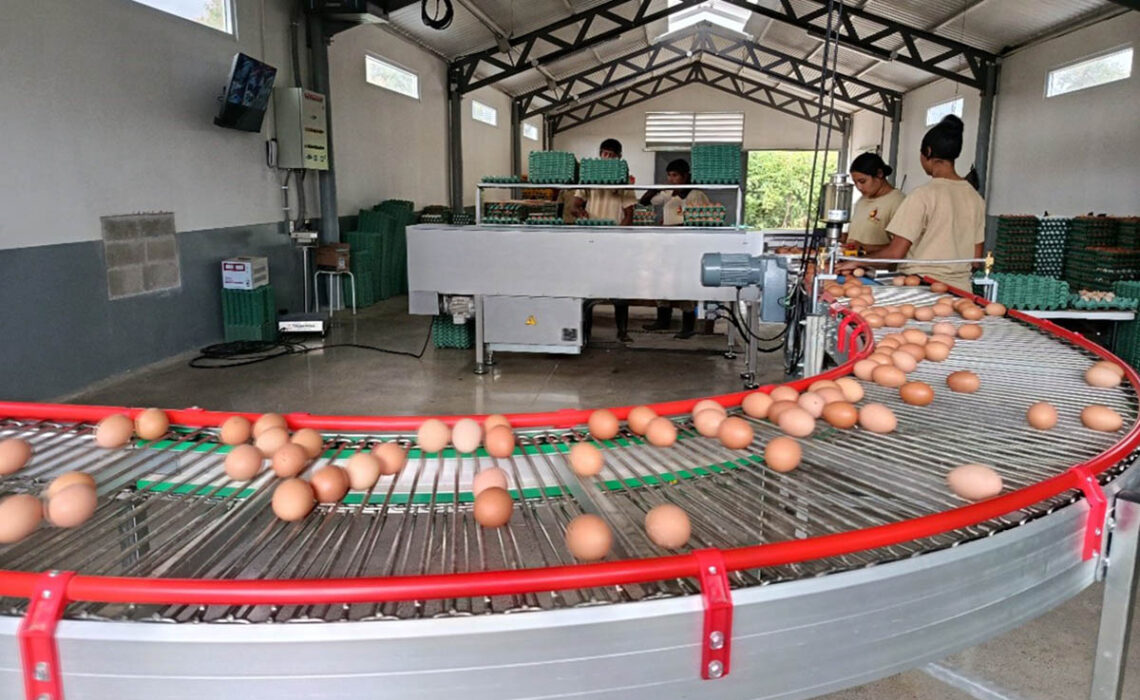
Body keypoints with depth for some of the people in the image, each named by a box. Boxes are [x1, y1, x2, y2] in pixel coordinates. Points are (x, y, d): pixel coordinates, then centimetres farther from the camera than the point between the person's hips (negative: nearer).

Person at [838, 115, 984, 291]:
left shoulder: (923, 195, -12)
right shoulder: (976, 198, 7)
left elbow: (896, 252, -14)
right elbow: (976, 257, 11)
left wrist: (858, 262, 0)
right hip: (961, 289, 7)